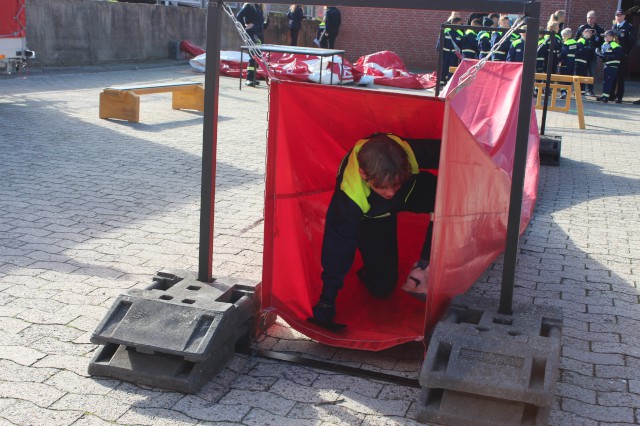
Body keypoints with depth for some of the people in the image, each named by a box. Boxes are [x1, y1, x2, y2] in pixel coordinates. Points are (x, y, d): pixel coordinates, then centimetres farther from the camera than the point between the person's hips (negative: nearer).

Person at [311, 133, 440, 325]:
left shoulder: (410, 153, -40)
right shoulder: (349, 197, -42)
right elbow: (338, 242, -31)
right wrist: (328, 297, -24)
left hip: (410, 192, 3)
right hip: (371, 214, -2)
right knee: (381, 286, -10)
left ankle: (424, 268, -12)